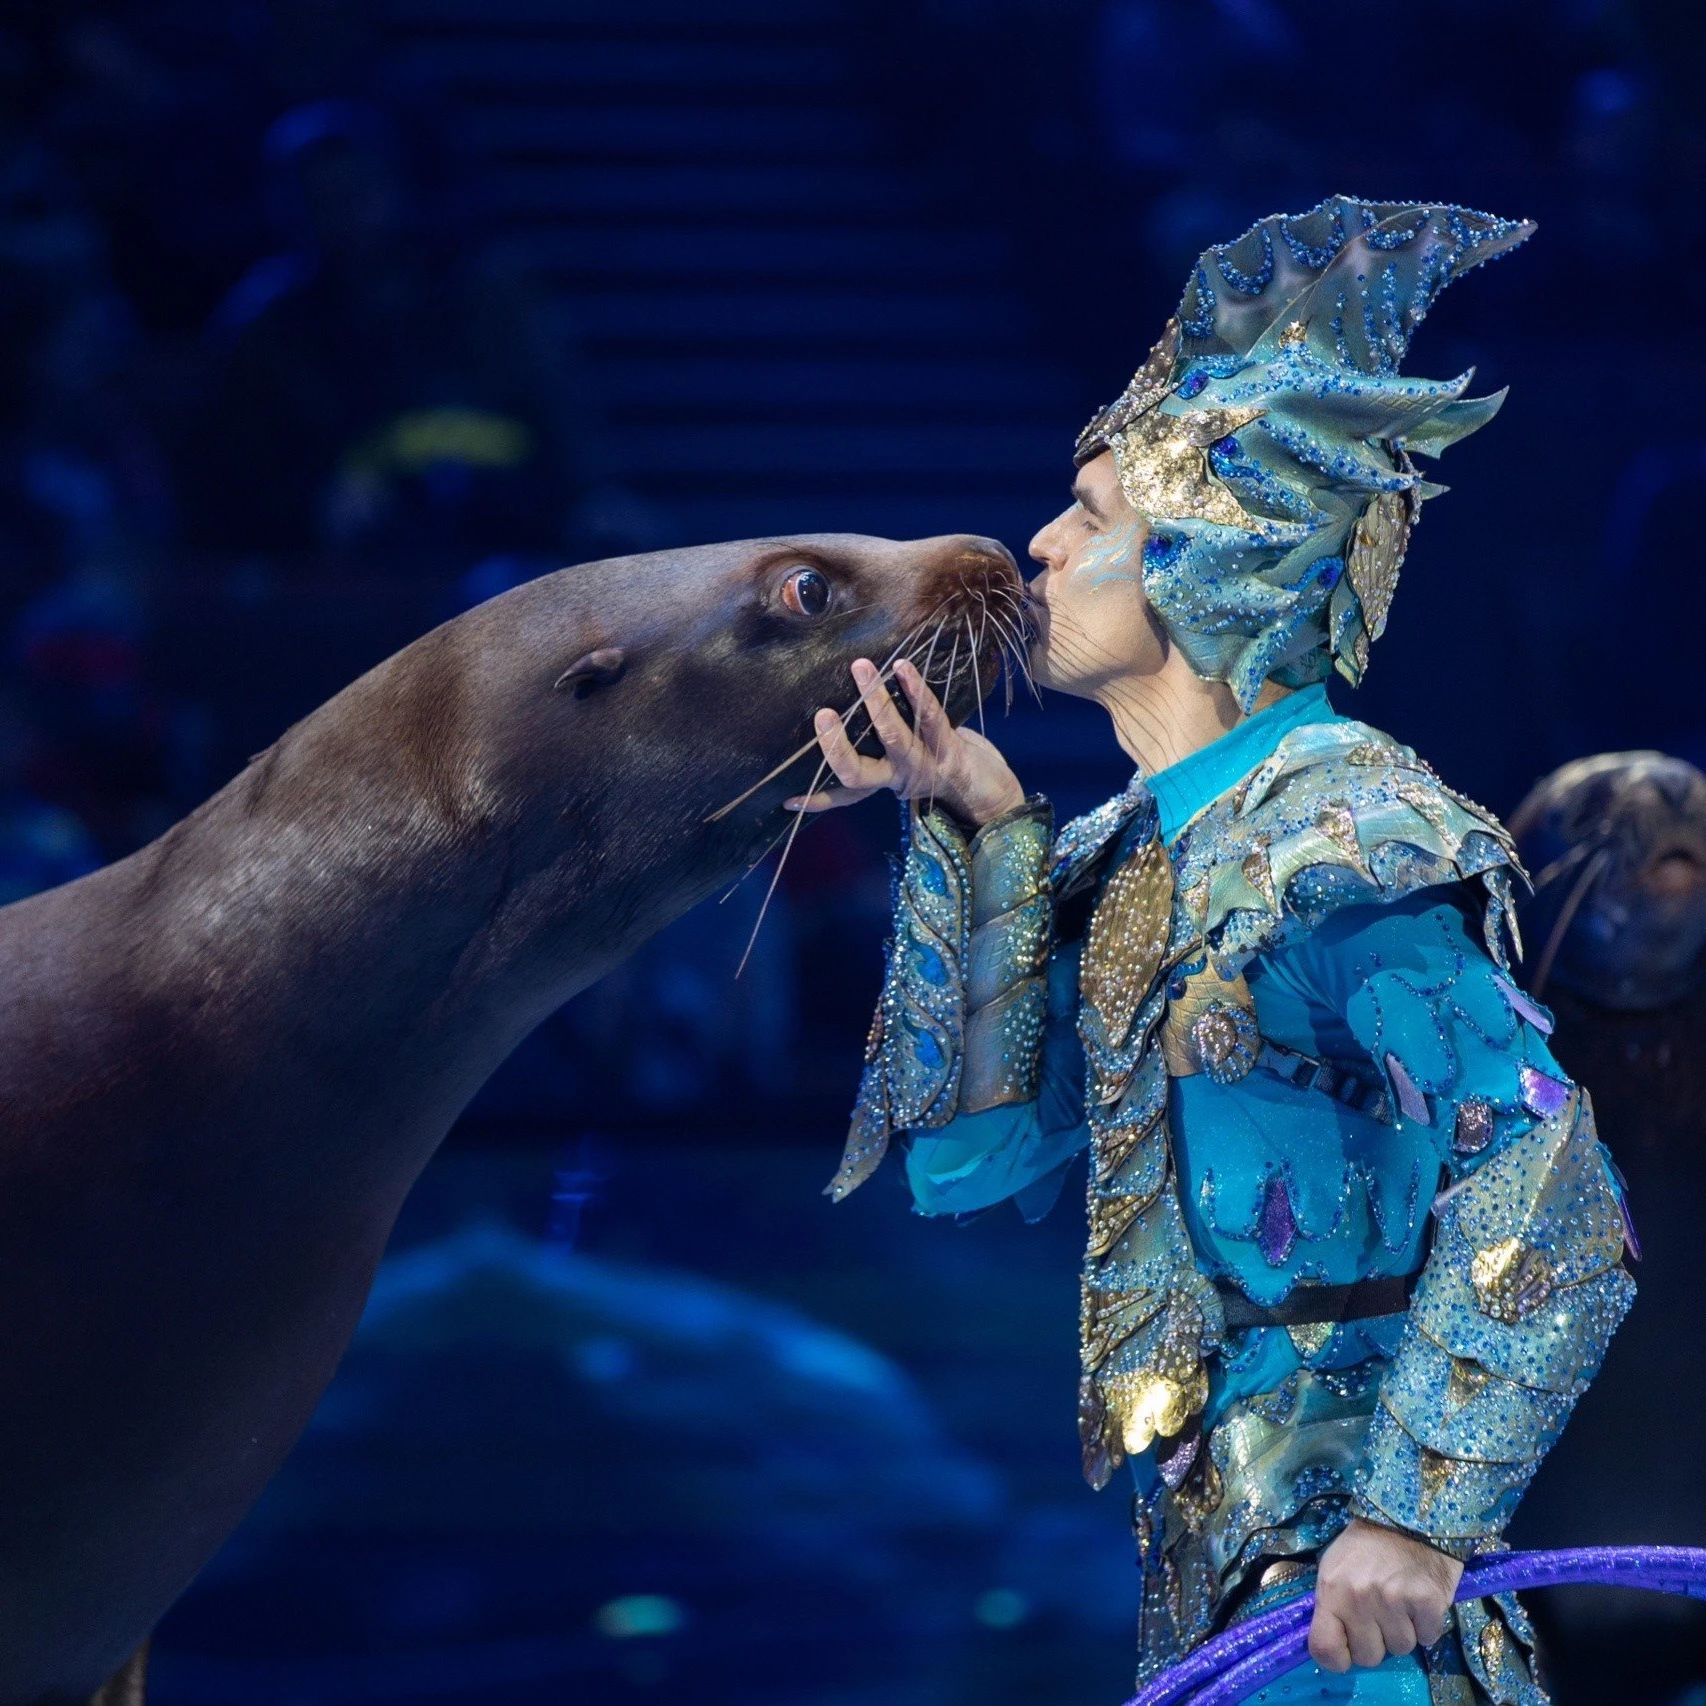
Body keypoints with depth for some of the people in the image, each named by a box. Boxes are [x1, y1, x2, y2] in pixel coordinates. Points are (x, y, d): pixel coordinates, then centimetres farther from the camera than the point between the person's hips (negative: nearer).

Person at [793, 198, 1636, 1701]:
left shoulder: (1339, 841, -14)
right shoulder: (1130, 853, 11)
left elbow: (1546, 1183, -21)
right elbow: (977, 1162, 9)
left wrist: (1416, 1519, -24)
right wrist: (980, 838, 2)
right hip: (1204, 1565, 8)